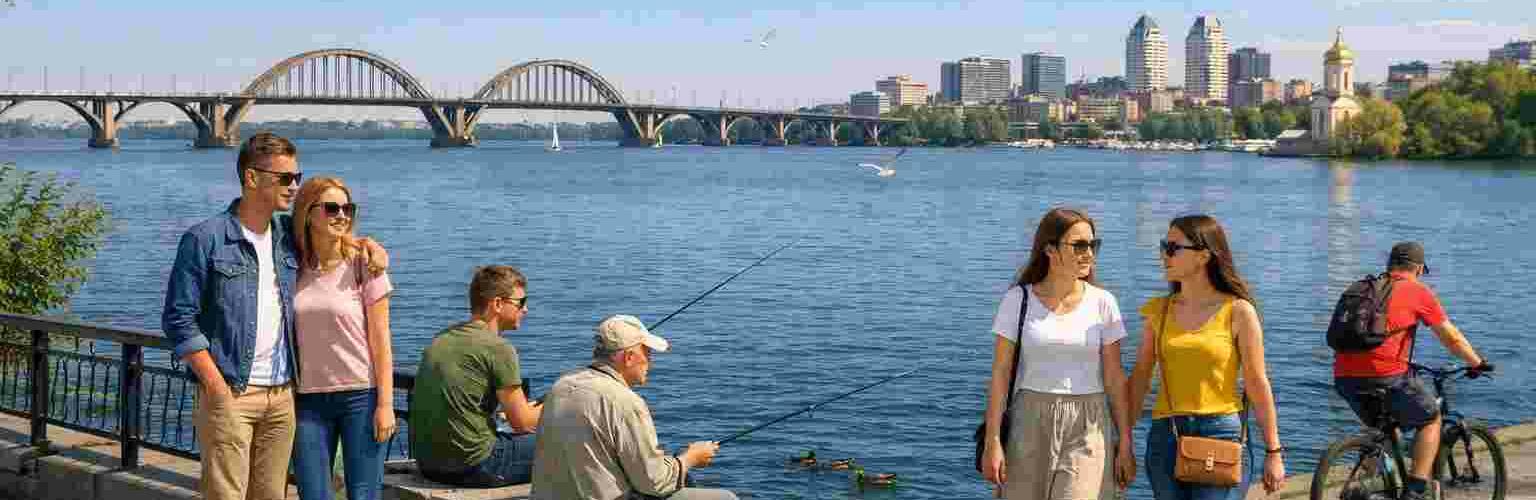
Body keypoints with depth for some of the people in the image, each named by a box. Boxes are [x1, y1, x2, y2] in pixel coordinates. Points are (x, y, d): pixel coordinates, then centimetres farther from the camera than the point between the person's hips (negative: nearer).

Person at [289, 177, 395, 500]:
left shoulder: (362, 264, -4)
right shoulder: (295, 267, 4)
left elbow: (380, 340, -5)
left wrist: (385, 404, -9)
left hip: (361, 395, -3)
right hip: (309, 399, 3)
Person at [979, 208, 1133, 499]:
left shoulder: (1102, 302, 1)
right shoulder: (1017, 300, 0)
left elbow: (1114, 377, 3)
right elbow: (1000, 373, -1)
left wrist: (1125, 444, 2)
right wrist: (992, 442, -6)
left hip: (1088, 428, 0)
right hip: (1030, 423, 0)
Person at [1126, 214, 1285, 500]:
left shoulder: (1237, 311, -3)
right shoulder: (1159, 310, 8)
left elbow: (1257, 384, -2)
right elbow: (1140, 377, 8)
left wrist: (1274, 452, -3)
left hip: (1220, 434, -4)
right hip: (1165, 437, 4)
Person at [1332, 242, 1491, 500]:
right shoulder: (1418, 292, 5)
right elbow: (1452, 338, 10)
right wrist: (1478, 363, 27)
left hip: (1345, 378, 5)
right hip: (1386, 377, -5)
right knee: (1430, 420, 18)